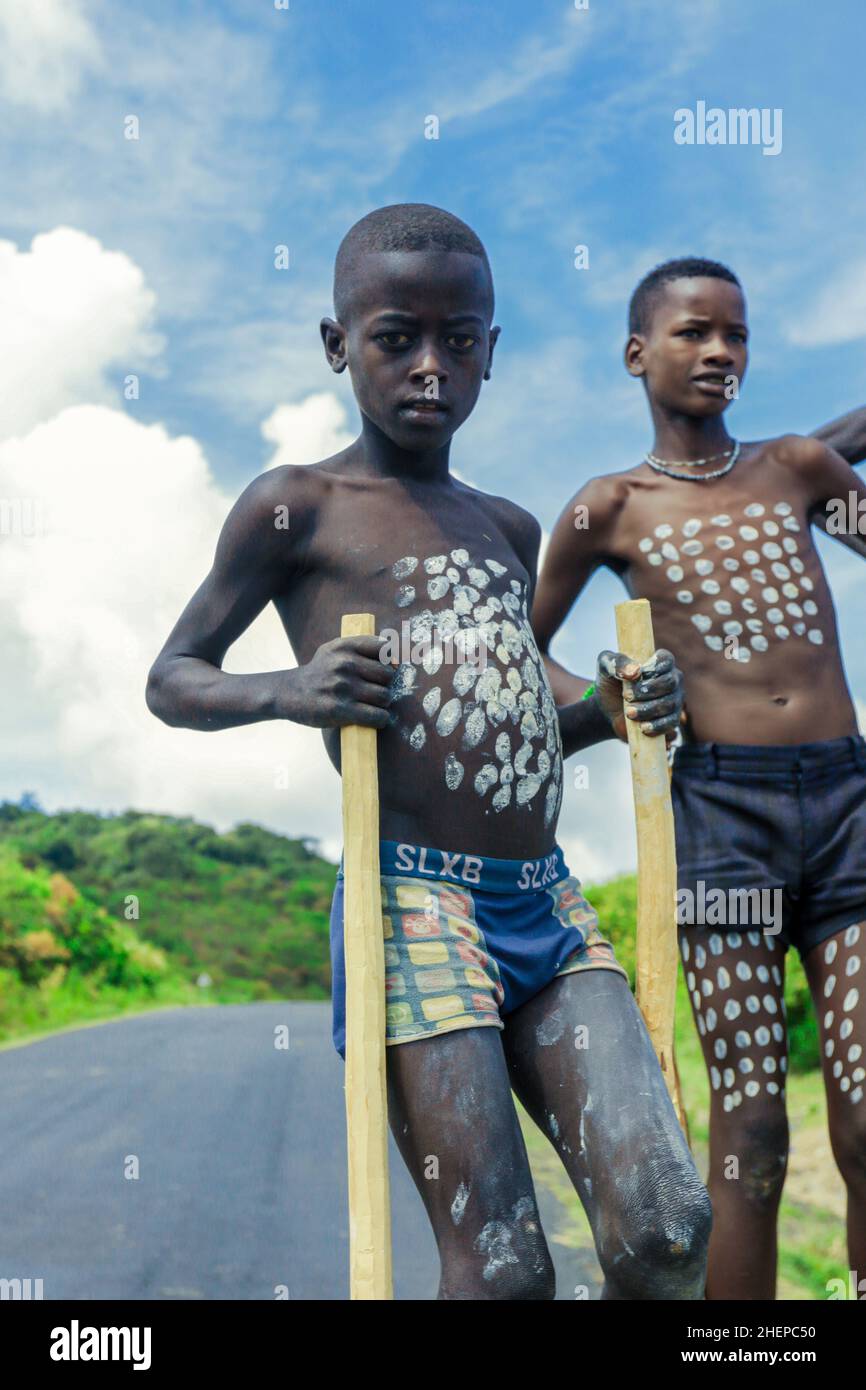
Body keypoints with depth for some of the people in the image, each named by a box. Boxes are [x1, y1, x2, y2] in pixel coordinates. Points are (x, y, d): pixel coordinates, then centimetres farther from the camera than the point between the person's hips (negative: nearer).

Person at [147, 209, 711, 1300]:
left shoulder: (508, 530, 18)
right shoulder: (296, 508, 1)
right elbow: (172, 680, 7)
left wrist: (612, 714, 7)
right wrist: (287, 692, -14)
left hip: (548, 902, 6)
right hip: (414, 902, -5)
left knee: (666, 1228, -4)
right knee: (501, 1268, -5)